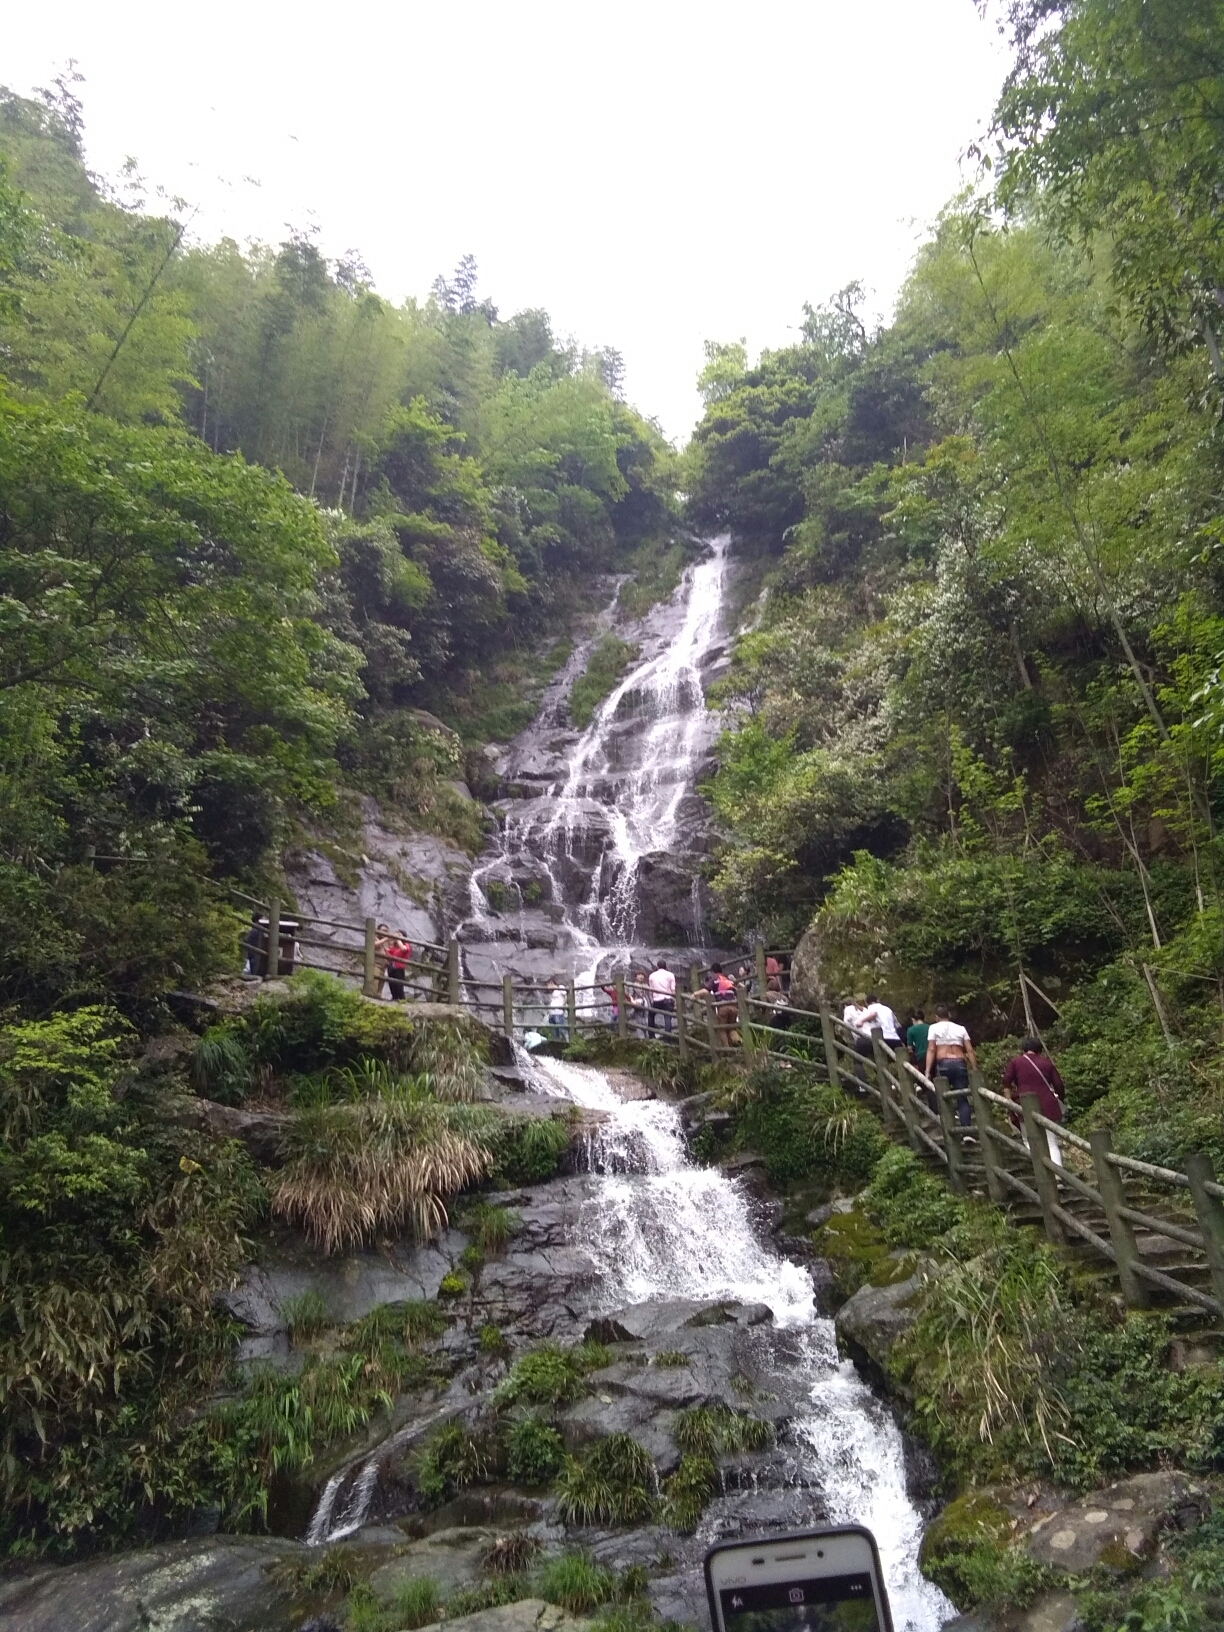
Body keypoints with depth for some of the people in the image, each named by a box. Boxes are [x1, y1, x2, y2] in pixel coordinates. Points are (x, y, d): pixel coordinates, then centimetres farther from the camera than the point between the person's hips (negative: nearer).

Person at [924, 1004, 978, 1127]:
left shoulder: (934, 1028, 10)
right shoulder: (960, 1028, 18)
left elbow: (931, 1050, -1)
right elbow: (970, 1050, 9)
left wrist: (928, 1070, -5)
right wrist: (975, 1070, 11)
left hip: (943, 1064, -2)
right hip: (960, 1064, 2)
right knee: (962, 1099, 3)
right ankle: (966, 1129, -7)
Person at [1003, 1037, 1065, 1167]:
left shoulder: (1015, 1062, 9)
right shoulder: (1047, 1063, 13)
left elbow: (1006, 1082, -2)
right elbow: (1059, 1086, 10)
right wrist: (1059, 1101, 26)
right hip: (1047, 1105, 2)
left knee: (1029, 1140, 15)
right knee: (1051, 1143, 3)